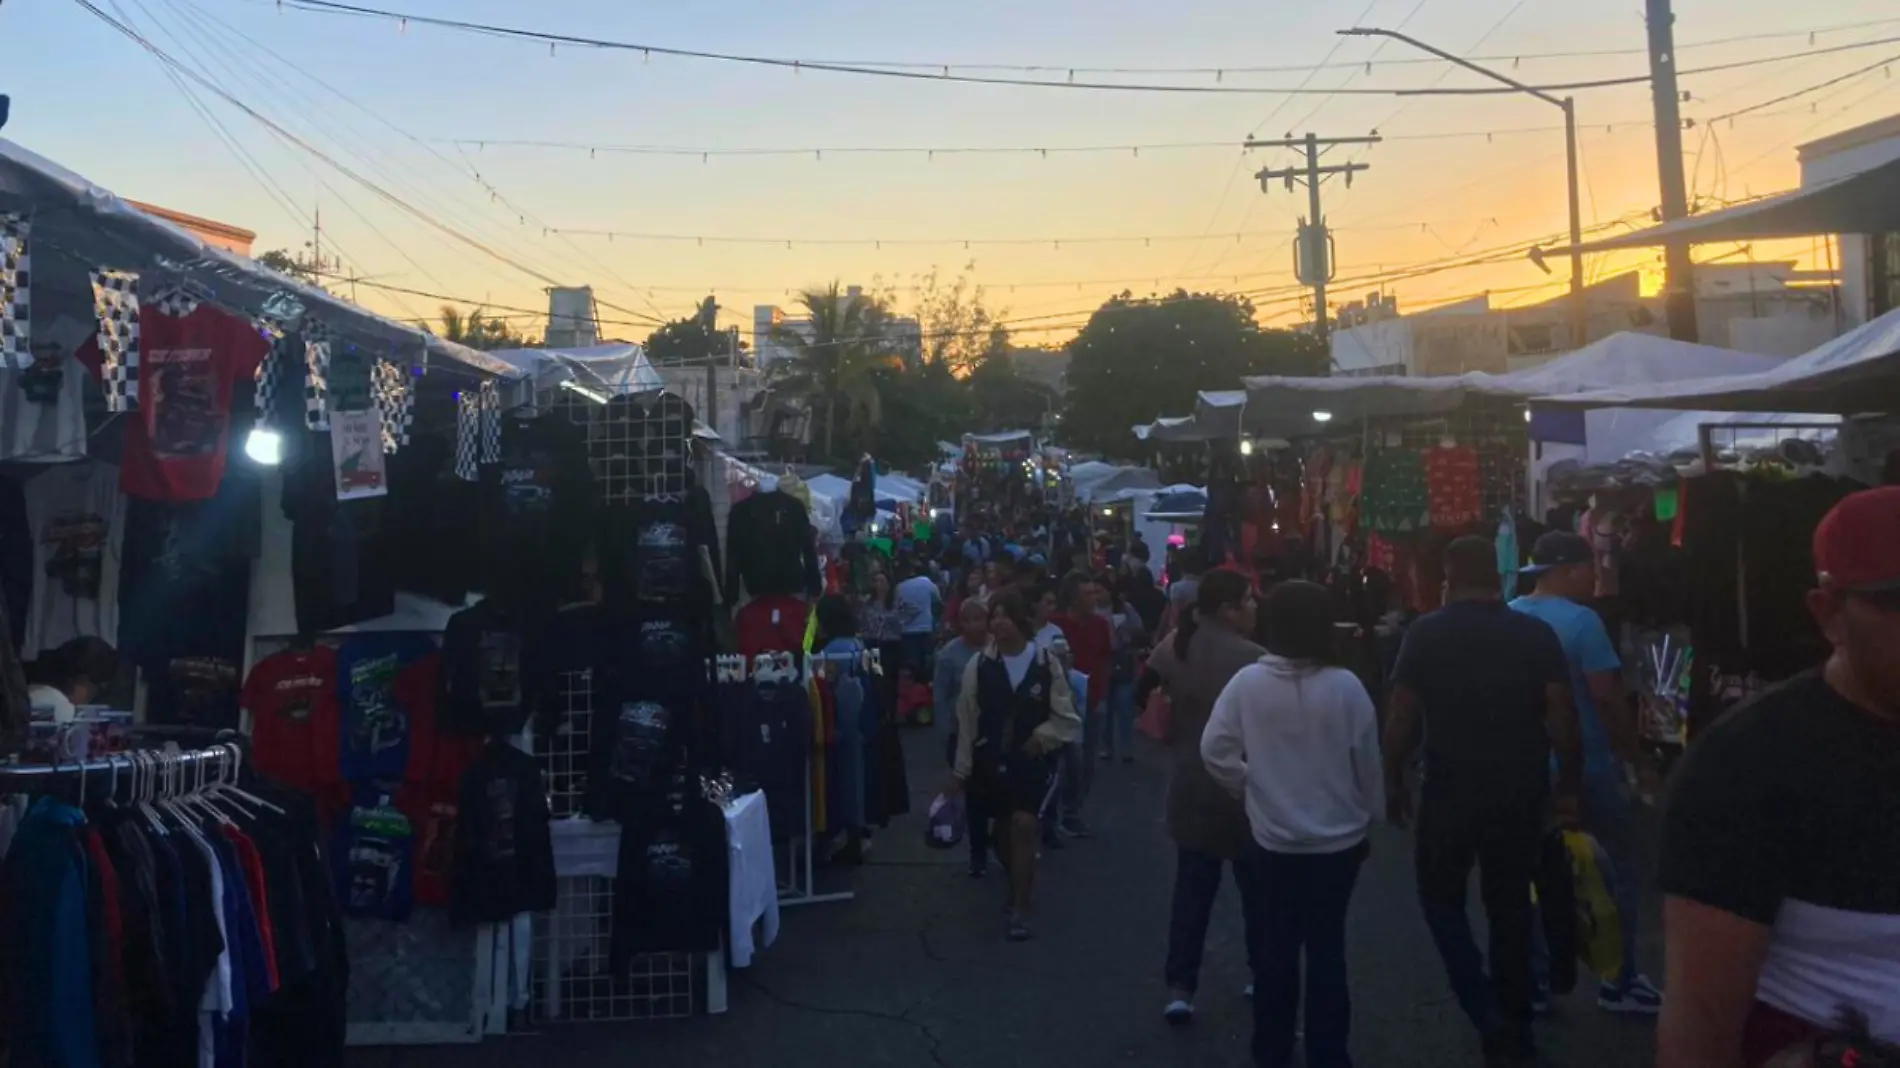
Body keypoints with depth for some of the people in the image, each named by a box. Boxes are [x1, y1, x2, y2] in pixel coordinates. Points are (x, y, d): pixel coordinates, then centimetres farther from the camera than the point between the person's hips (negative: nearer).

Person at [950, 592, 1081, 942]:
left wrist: (1043, 734, -15)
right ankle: (1020, 888, 42)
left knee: (1023, 827, -15)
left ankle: (1020, 910, -5)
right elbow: (967, 721, 0)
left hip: (1033, 762, -2)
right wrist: (962, 769, 1)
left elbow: (1067, 718, 2)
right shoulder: (979, 665, -3)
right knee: (1003, 831, 14)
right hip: (991, 762, 2)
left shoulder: (1047, 664, -5)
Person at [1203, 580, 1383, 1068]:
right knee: (1327, 948, 13)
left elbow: (1214, 750, -12)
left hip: (1272, 838, 0)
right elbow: (1368, 760, -5)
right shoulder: (1345, 686, -14)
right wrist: (1371, 812, 11)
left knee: (1274, 948, 15)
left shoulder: (1247, 682, -13)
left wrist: (1247, 787, 4)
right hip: (1339, 838, 0)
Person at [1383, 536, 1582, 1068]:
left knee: (1441, 896, 15)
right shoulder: (1536, 634, -2)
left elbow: (1402, 717, -6)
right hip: (1520, 791, 2)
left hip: (1450, 789, -2)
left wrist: (1393, 781, 5)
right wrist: (1569, 785, 3)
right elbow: (1561, 717, -6)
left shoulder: (1426, 633, -5)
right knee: (1510, 904, 15)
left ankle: (1489, 1016, 1)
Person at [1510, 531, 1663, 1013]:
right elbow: (1609, 697, -19)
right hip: (1587, 767, -6)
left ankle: (1533, 977, 17)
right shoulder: (1580, 621, -18)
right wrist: (1637, 758, -9)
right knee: (1616, 873, 9)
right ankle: (1621, 981, 17)